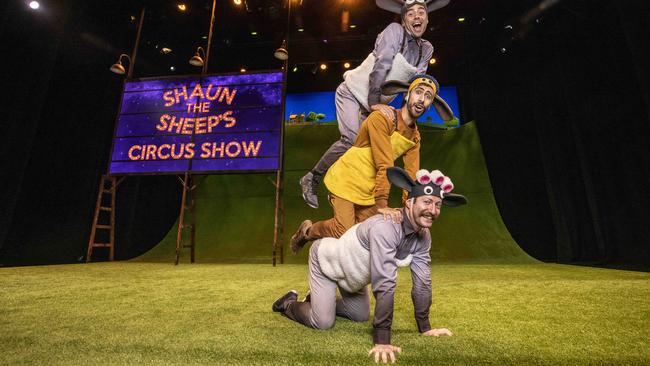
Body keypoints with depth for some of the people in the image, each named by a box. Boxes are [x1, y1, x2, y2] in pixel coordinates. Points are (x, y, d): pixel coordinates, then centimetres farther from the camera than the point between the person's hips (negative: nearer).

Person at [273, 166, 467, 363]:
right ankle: (290, 303, 22)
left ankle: (319, 298, 39)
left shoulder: (424, 237, -15)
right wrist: (382, 341, -38)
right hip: (326, 257, -8)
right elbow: (384, 284, -42)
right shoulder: (385, 227, -41)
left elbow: (422, 281, -8)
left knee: (361, 316, 18)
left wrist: (425, 328, -4)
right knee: (323, 322, -9)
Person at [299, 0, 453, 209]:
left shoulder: (426, 50, 4)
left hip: (377, 103, 7)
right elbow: (380, 67, -26)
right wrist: (374, 102, -35)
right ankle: (311, 180, -9)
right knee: (351, 140, -24)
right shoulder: (395, 30, -14)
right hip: (352, 92, -7)